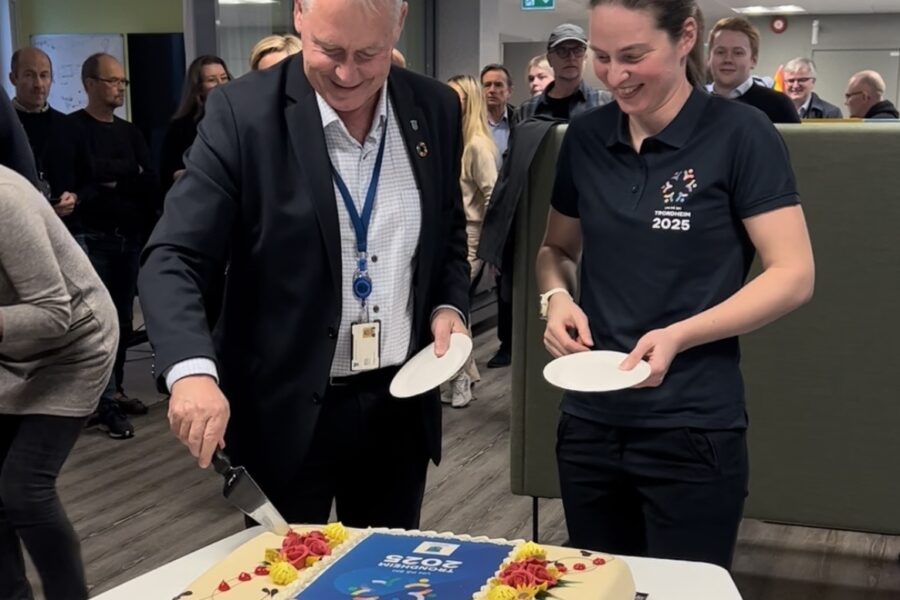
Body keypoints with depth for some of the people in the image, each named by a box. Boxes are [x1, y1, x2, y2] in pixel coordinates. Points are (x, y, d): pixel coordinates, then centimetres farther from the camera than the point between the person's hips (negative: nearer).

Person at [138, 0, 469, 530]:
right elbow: (174, 259, -16)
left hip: (401, 404, 4)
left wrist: (449, 306, -4)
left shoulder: (436, 109, 0)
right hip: (285, 411, -3)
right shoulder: (243, 112, -13)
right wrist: (192, 369, -32)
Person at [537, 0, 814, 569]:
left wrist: (679, 336, -24)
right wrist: (557, 296, -5)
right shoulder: (586, 137, 4)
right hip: (589, 422, 5)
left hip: (693, 431, -4)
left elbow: (794, 276, -11)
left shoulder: (740, 134, -9)